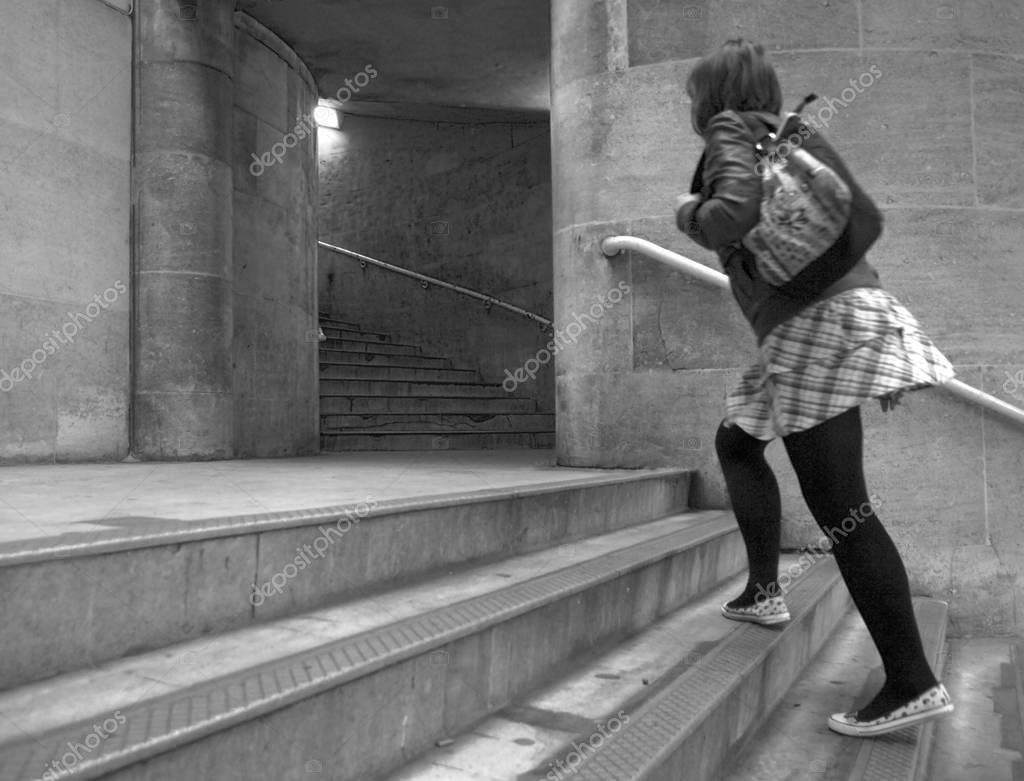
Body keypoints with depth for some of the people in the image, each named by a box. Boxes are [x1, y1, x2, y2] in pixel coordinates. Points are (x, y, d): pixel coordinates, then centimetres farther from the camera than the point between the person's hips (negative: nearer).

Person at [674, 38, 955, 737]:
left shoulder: (730, 130, 0)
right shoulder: (799, 133, 21)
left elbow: (735, 214, -18)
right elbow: (865, 217, 19)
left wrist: (688, 213, 1)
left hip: (813, 323, -9)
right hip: (852, 304, 9)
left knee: (839, 507, -8)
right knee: (736, 440, 22)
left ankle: (914, 685, -2)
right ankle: (764, 591, 23)